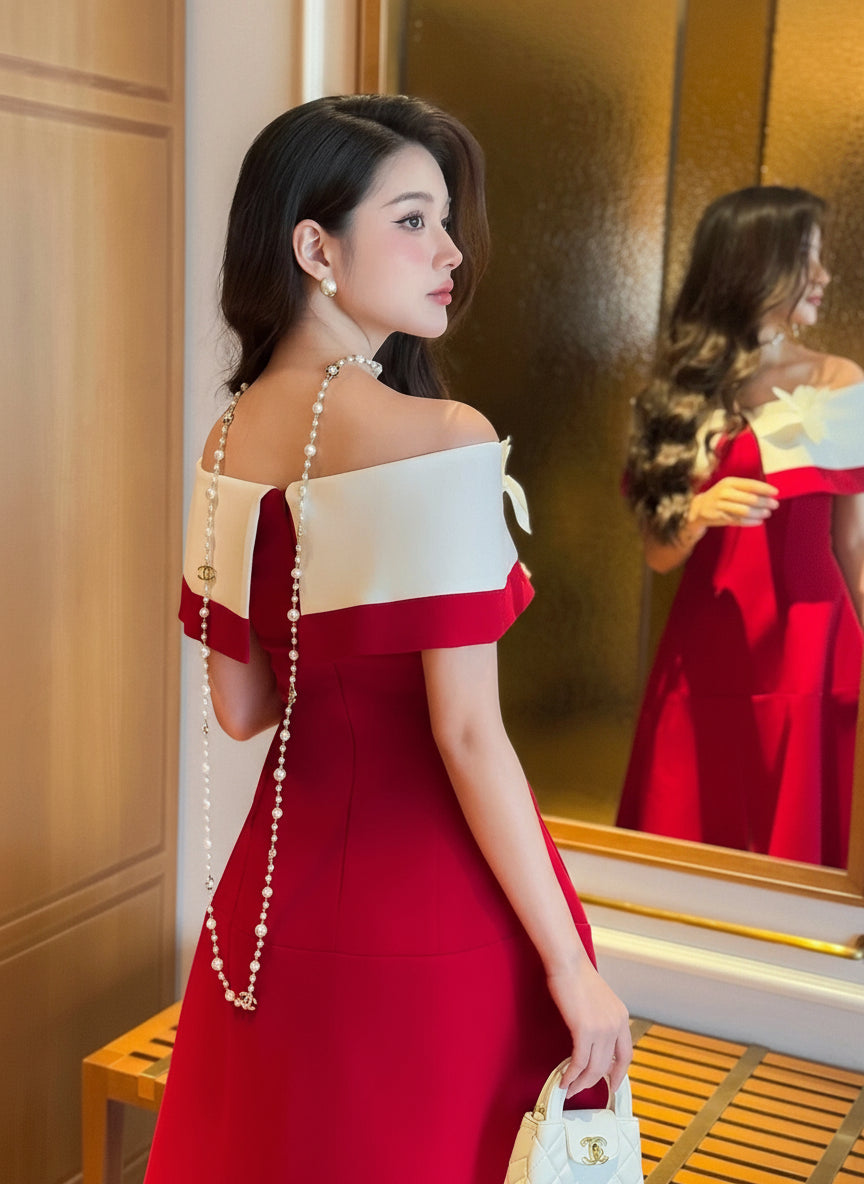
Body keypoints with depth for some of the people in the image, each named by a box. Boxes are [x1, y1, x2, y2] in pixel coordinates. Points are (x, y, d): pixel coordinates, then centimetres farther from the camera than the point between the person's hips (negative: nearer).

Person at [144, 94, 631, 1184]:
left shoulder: (228, 443, 2)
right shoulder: (442, 439, -19)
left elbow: (241, 707, 5)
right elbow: (469, 737, -20)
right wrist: (571, 967, -13)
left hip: (279, 872, 7)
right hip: (428, 900, -7)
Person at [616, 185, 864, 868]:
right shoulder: (686, 391, 4)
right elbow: (660, 555, 2)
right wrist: (700, 513, -17)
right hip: (709, 650, 1)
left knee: (801, 848, 3)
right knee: (689, 856, 7)